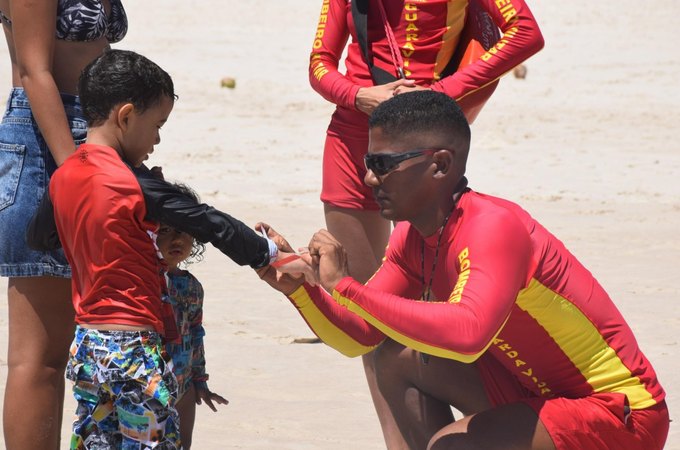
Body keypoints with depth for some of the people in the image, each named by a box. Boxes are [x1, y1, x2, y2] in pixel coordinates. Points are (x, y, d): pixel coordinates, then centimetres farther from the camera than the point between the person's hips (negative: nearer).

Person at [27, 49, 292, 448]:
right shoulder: (137, 186, -16)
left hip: (86, 345, 7)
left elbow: (40, 237, 20)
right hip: (135, 349, -7)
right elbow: (210, 224, -13)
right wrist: (268, 253, -2)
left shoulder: (63, 178, 4)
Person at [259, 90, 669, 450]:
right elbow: (358, 338, 6)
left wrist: (344, 287, -40)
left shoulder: (493, 226, -26)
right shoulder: (413, 238, 3)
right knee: (398, 360, 5)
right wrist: (299, 287, -12)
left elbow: (467, 334, -43)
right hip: (541, 390, 9)